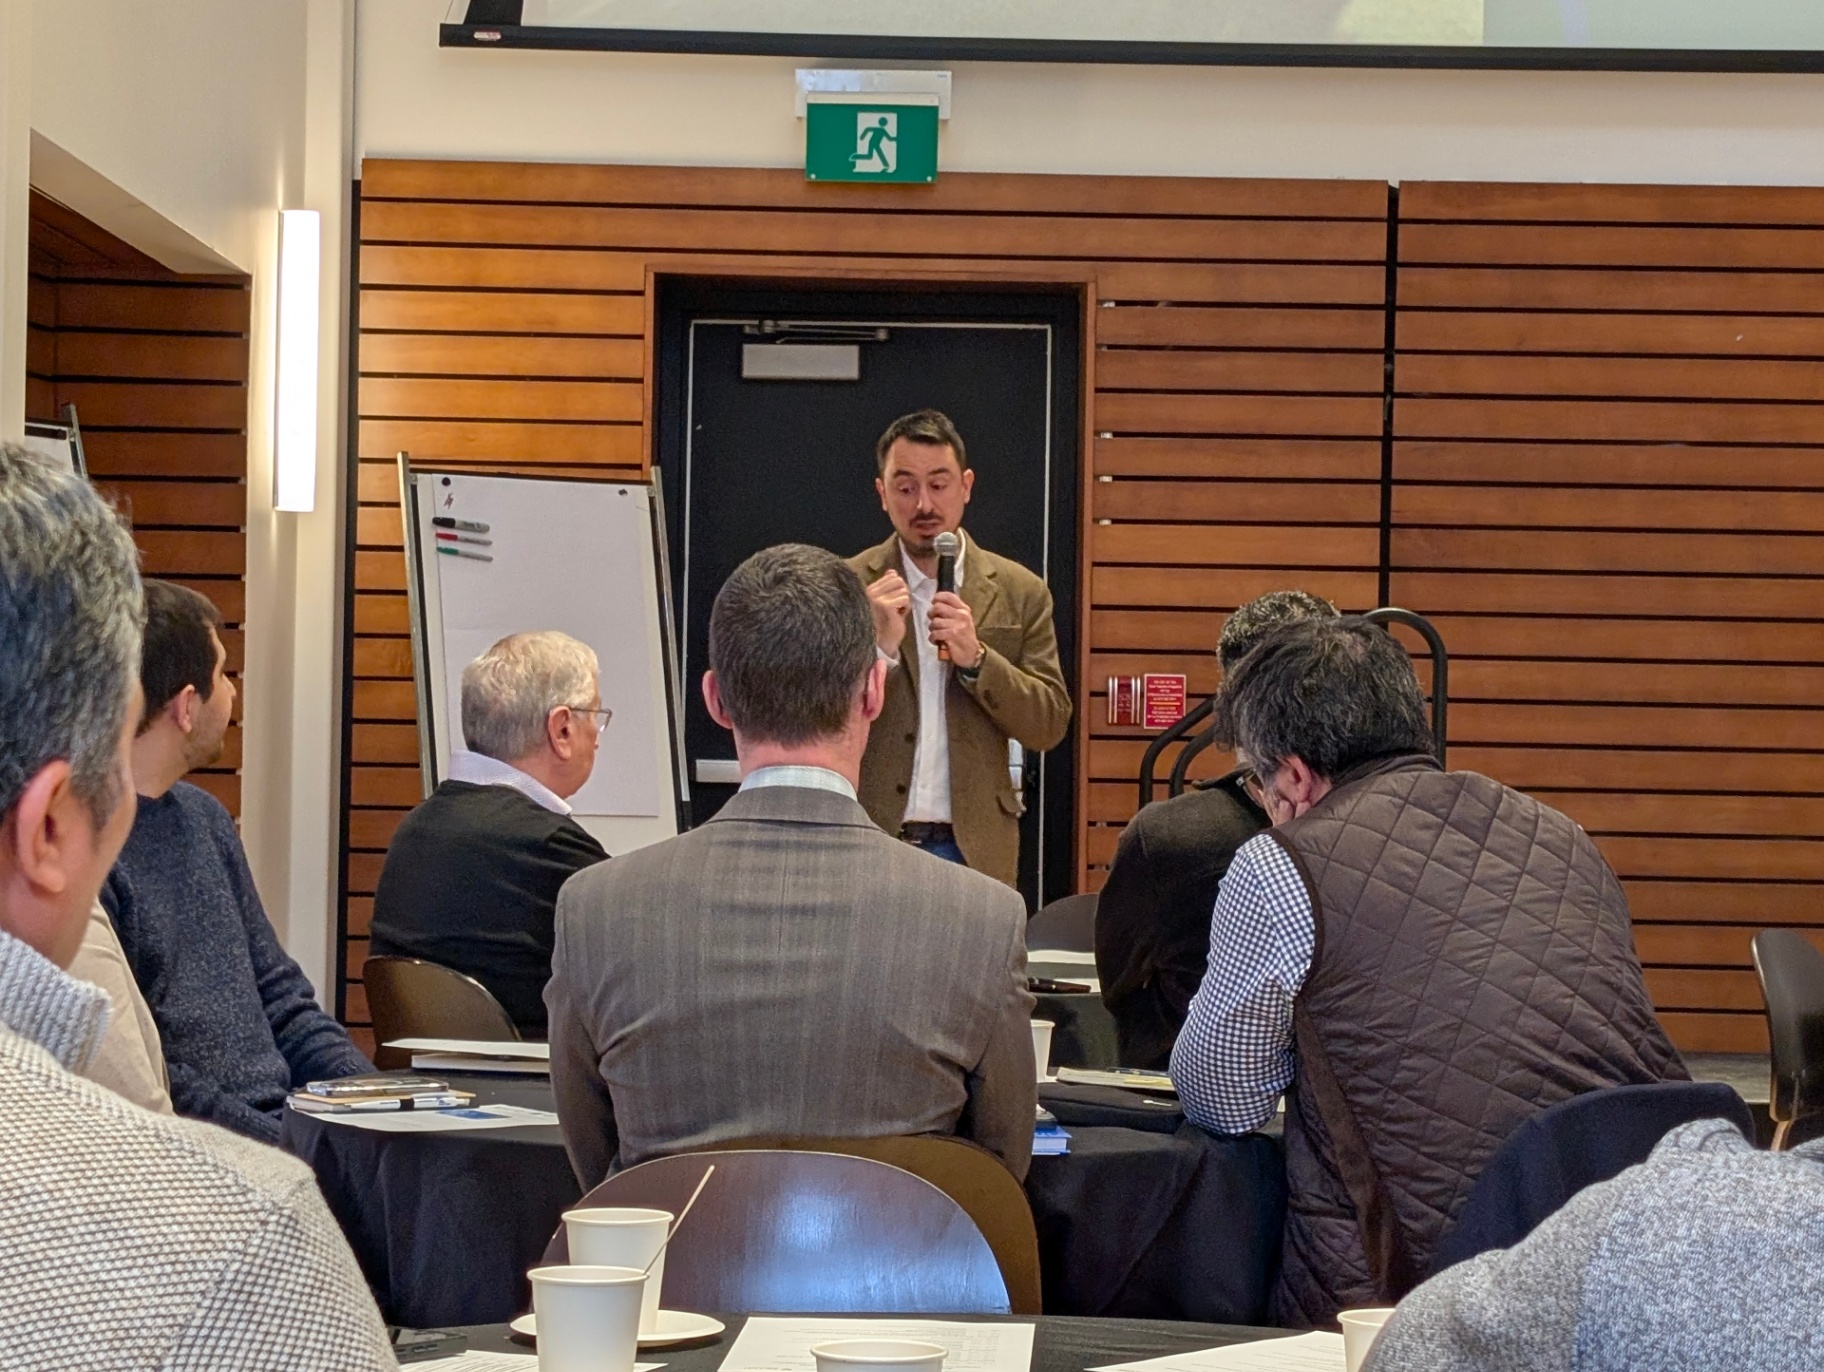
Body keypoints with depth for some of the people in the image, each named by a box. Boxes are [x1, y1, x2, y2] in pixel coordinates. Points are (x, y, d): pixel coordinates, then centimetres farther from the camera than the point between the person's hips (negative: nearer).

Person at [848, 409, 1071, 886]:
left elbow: (1050, 727, 2)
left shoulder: (1020, 592, 6)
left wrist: (976, 658, -12)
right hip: (866, 845, -1)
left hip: (974, 847, 1)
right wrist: (878, 648, -17)